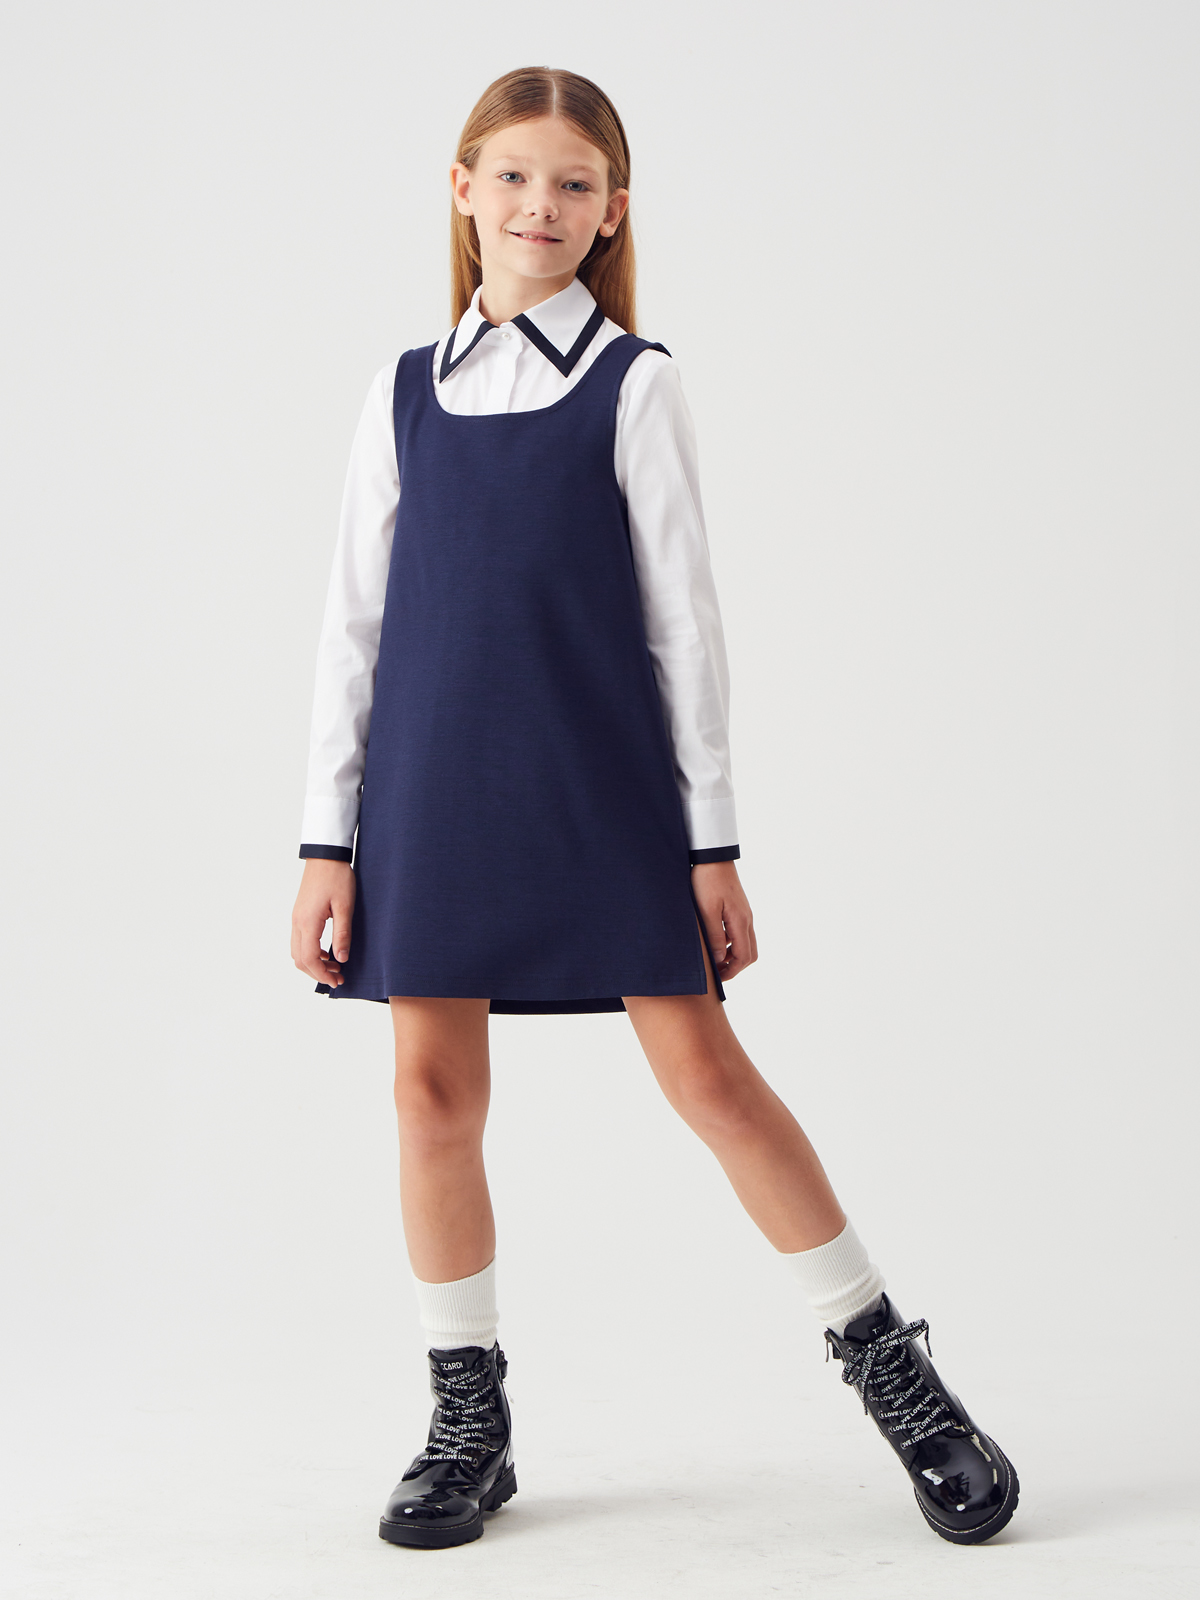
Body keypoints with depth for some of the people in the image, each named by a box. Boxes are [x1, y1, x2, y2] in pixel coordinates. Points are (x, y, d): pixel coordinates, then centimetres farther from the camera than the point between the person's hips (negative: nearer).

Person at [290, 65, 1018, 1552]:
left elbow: (682, 616, 0)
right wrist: (327, 842, 5)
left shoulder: (632, 385, 1)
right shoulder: (407, 393, 8)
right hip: (432, 793, 3)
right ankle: (468, 1418, 19)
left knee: (703, 1068, -3)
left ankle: (888, 1362, 12)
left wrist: (713, 840, -2)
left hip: (604, 788, -3)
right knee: (434, 1088, 4)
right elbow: (355, 621, 9)